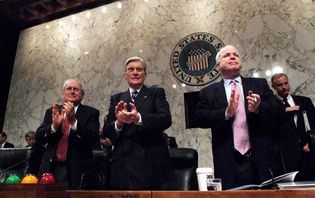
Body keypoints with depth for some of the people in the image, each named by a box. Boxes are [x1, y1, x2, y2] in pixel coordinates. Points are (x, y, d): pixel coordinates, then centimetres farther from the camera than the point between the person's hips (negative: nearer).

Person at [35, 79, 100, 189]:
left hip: (77, 170, -2)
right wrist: (54, 126, -18)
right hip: (51, 168, 3)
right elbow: (39, 138, 2)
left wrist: (73, 121, -26)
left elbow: (93, 139, -13)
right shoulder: (52, 112, 10)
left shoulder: (91, 113, -1)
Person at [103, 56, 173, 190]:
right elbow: (106, 132, 5)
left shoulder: (156, 93, 5)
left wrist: (138, 118, -27)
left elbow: (166, 120, -11)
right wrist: (118, 123, -17)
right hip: (123, 163, 2)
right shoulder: (116, 99, 13)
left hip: (151, 163, -2)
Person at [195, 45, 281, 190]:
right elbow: (200, 118, -7)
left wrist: (258, 109, -19)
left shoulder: (260, 84, 10)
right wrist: (226, 113, -22)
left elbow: (277, 111, 2)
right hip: (228, 162, -1)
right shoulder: (208, 92, 5)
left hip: (260, 158, 2)